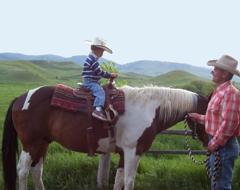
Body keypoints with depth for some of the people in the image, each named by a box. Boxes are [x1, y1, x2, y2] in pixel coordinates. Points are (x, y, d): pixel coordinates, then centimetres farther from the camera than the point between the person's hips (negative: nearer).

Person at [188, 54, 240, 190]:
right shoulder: (220, 91, 12)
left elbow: (228, 123, -26)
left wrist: (214, 144, -21)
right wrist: (197, 117, 18)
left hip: (224, 146, -10)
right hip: (218, 144, 10)